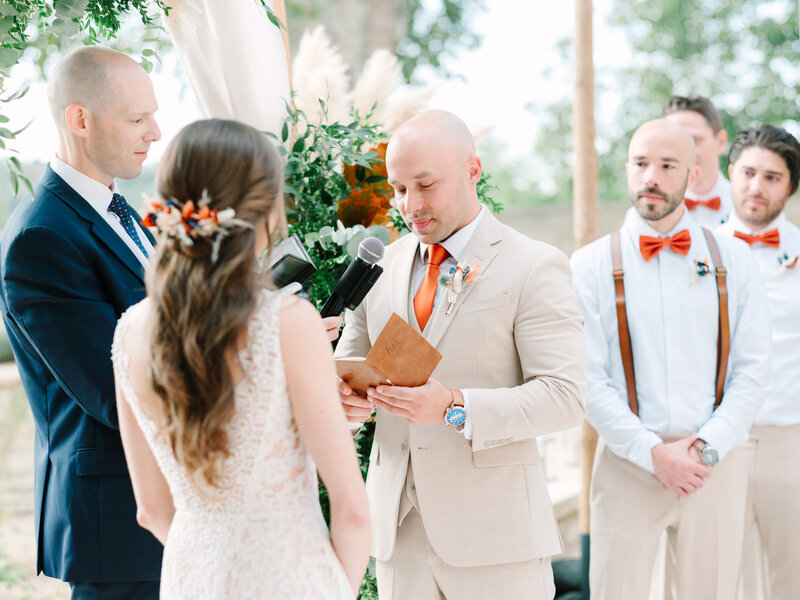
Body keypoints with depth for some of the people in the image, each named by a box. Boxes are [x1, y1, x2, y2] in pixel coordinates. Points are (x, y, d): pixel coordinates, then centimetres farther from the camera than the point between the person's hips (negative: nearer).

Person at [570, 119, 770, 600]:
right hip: (627, 465, -1)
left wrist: (707, 448, -10)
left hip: (715, 464, 2)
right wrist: (654, 453, -13)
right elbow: (589, 379, -6)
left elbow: (752, 369, 2)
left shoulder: (733, 261, 6)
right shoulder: (591, 266, 0)